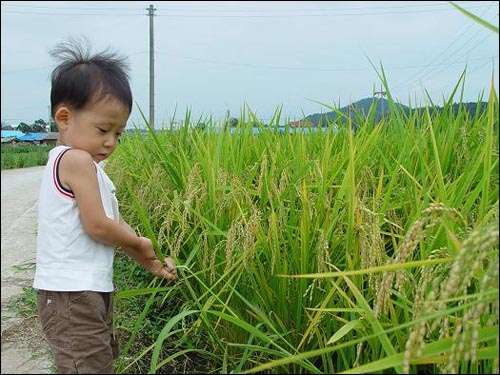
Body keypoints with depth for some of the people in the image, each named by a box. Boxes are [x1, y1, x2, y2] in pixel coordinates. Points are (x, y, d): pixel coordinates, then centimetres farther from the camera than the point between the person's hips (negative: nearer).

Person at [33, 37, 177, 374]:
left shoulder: (78, 163, 14)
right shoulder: (78, 159, -17)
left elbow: (115, 223, 12)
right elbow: (97, 225, -21)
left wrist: (151, 263, 7)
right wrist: (140, 244, -4)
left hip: (91, 291, 10)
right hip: (72, 296, -10)